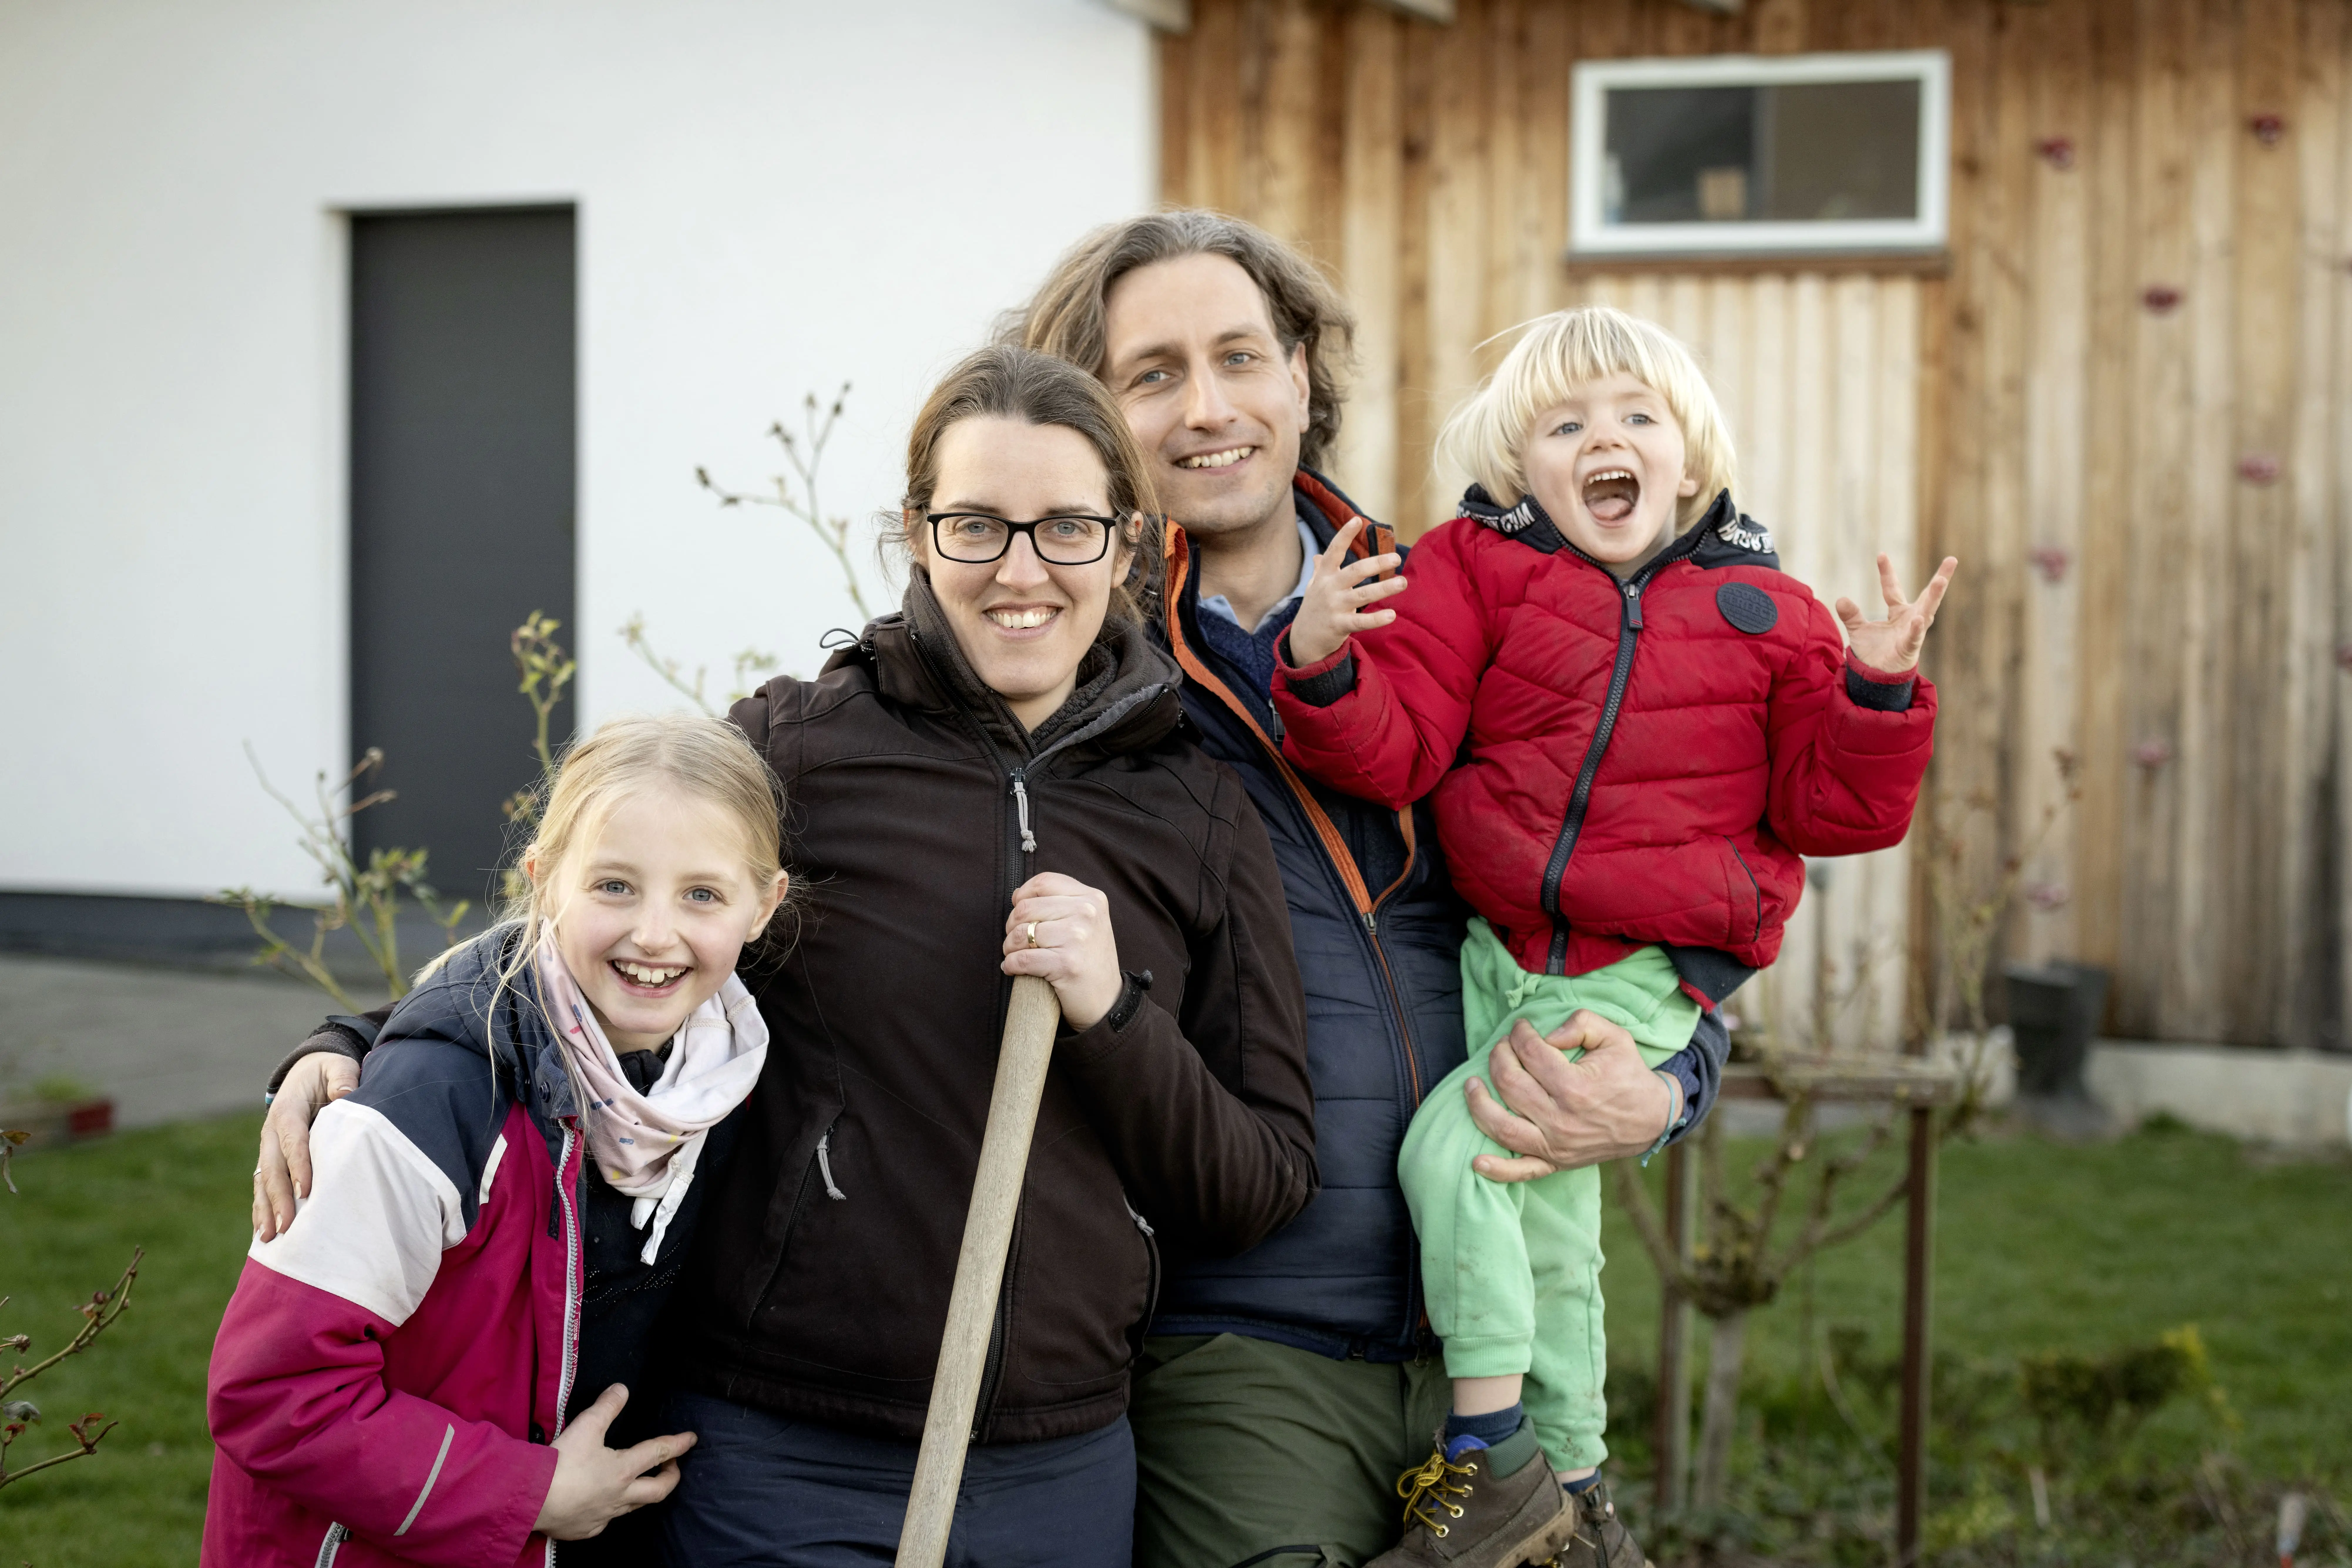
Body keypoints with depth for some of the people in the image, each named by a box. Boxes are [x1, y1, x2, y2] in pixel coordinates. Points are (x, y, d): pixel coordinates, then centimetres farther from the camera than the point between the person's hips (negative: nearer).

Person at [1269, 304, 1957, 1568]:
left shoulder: (1763, 614, 0)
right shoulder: (1477, 574, 0)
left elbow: (1831, 808, 3)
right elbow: (1394, 749, -9)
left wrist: (1876, 692, -13)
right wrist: (1323, 665, -28)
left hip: (1642, 973, -3)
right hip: (1497, 949, 4)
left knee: (1454, 1145, -22)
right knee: (1543, 1227, 16)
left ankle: (1493, 1459, -8)